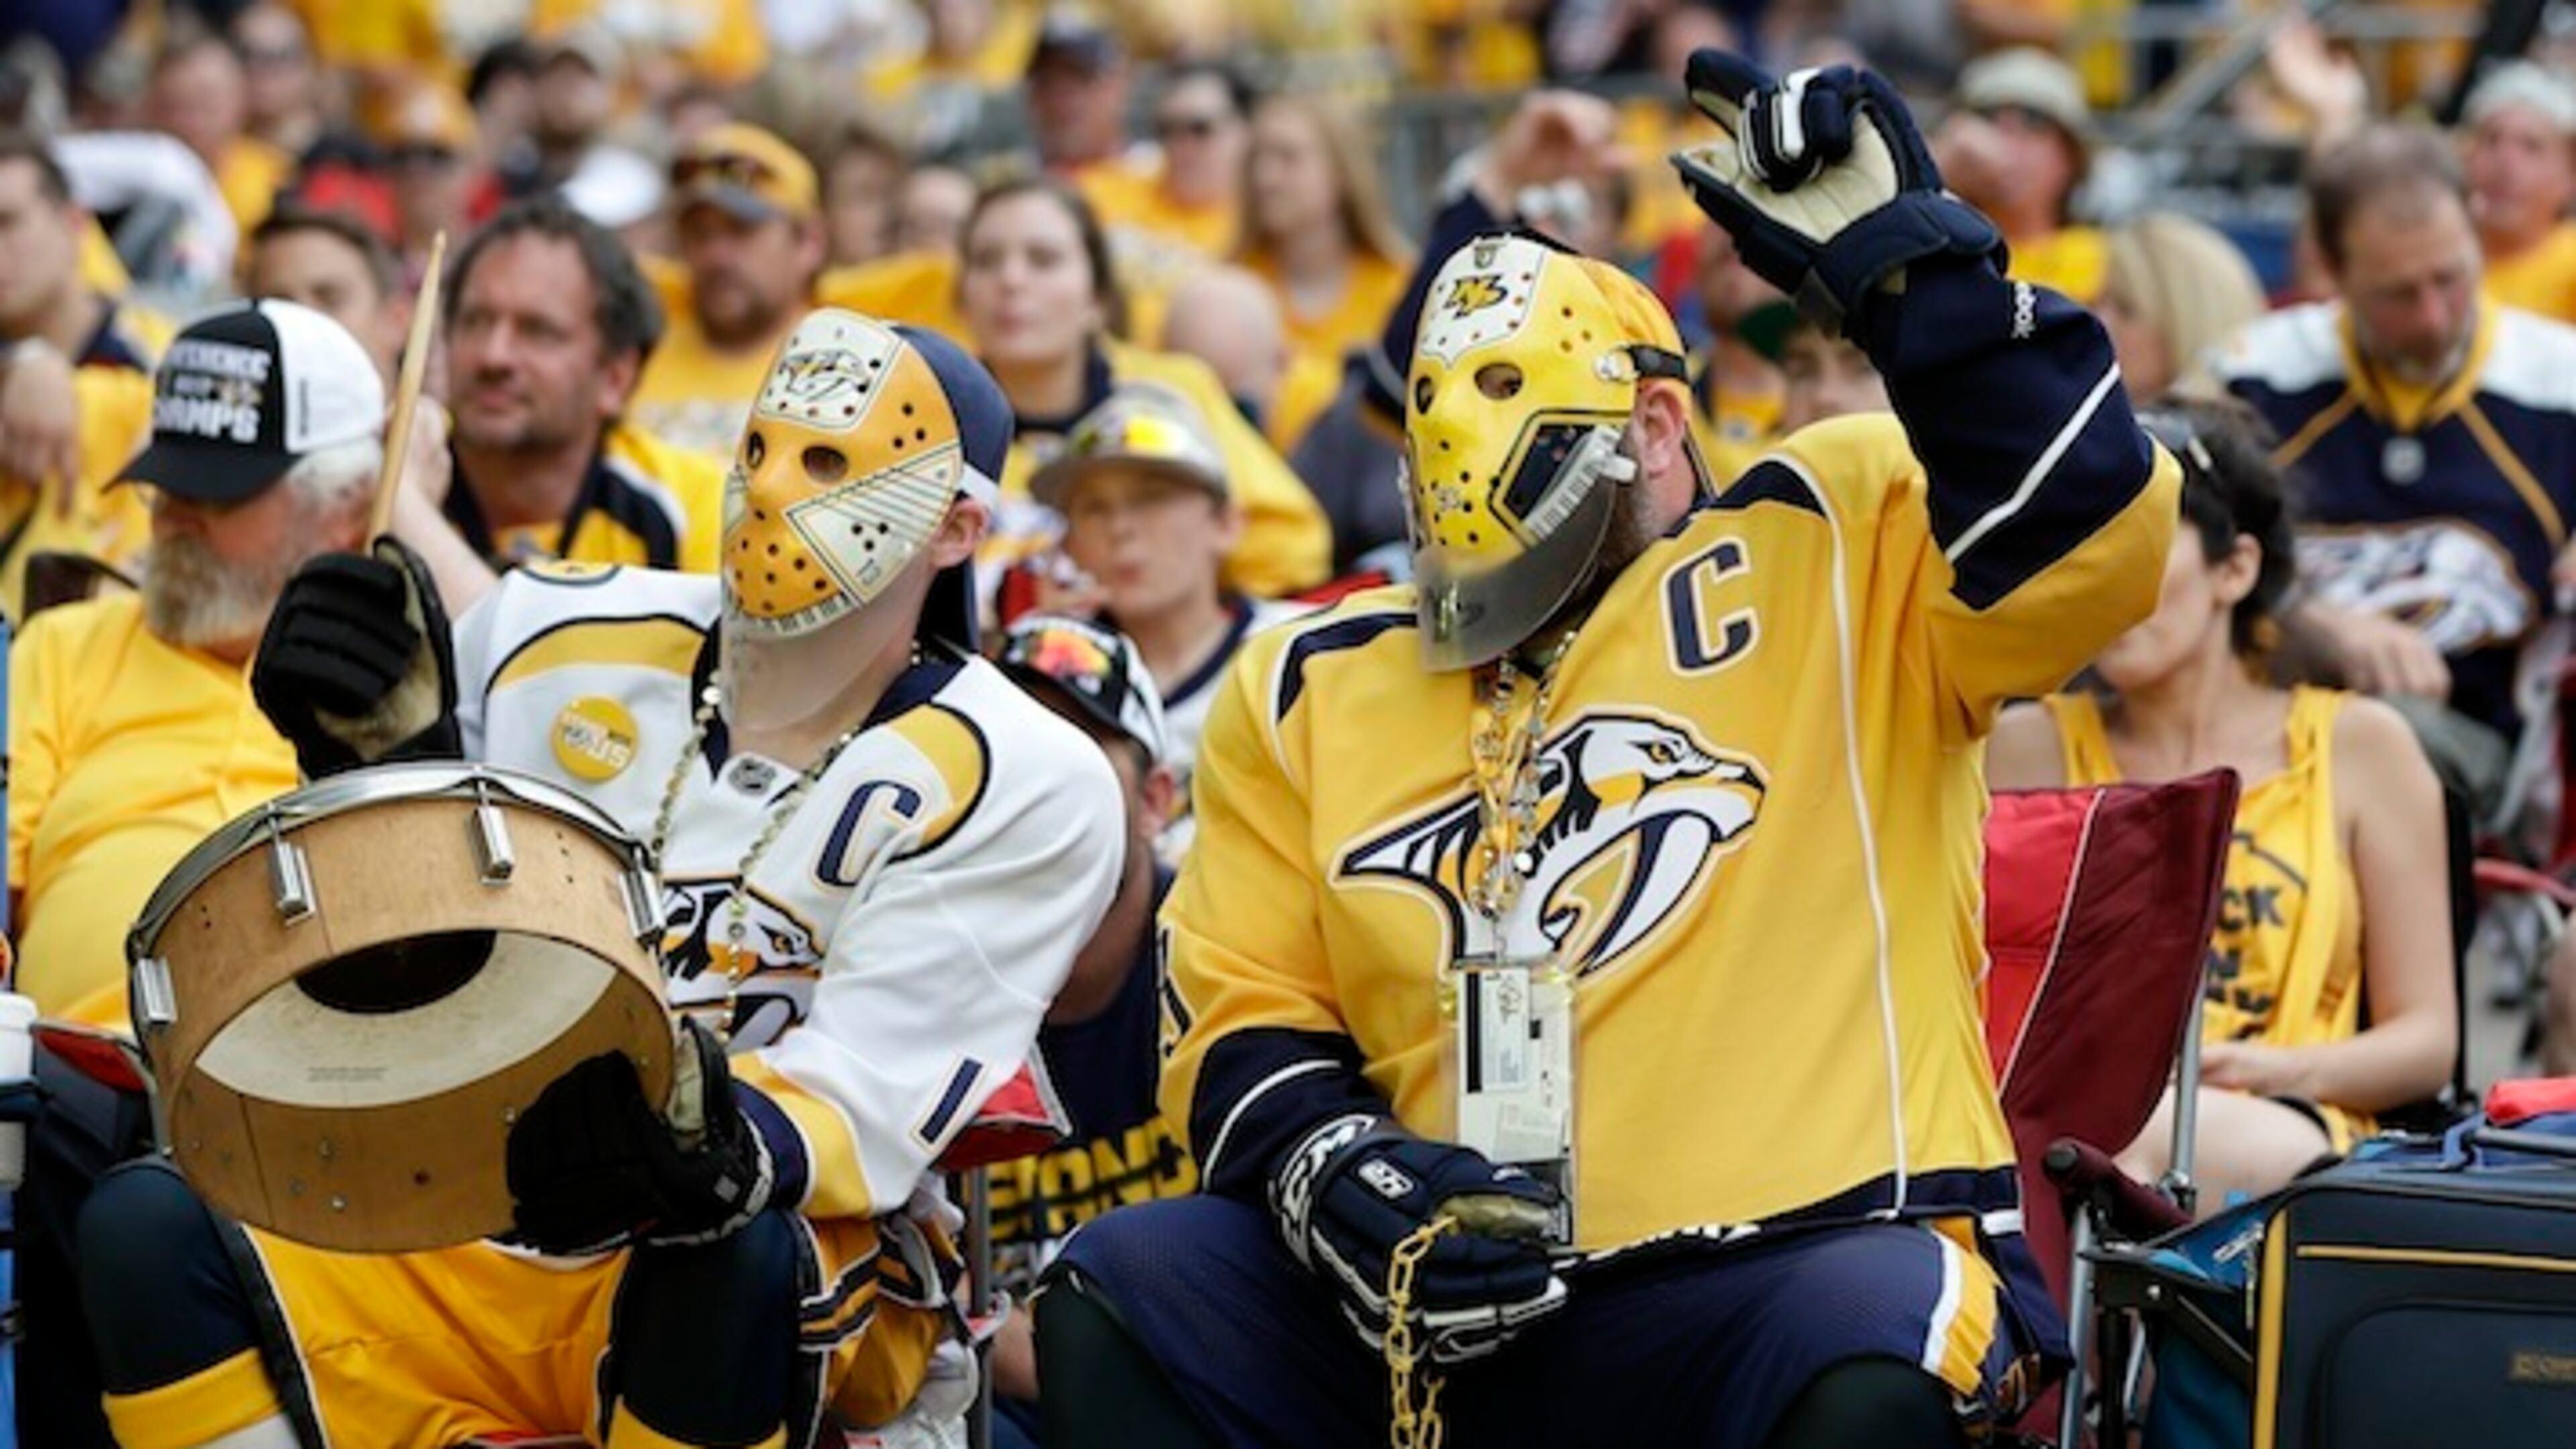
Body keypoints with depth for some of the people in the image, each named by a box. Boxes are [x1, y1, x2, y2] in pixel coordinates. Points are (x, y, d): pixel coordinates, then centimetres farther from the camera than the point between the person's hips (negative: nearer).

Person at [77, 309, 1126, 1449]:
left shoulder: (1020, 789, -7)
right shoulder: (559, 638, 6)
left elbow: (864, 1104, -18)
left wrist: (722, 1148, -41)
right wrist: (376, 760, -8)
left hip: (802, 1280, -4)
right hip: (464, 1241, 4)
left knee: (730, 1260, -39)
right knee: (152, 1230, -21)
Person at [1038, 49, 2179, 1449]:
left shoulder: (1838, 548, 7)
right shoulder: (1312, 685, 19)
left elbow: (2084, 535, -10)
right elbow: (1237, 1013, 17)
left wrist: (1897, 260, -14)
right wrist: (1332, 1166, -5)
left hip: (1798, 1268, -4)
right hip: (1443, 1296, 4)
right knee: (1128, 1297, -16)